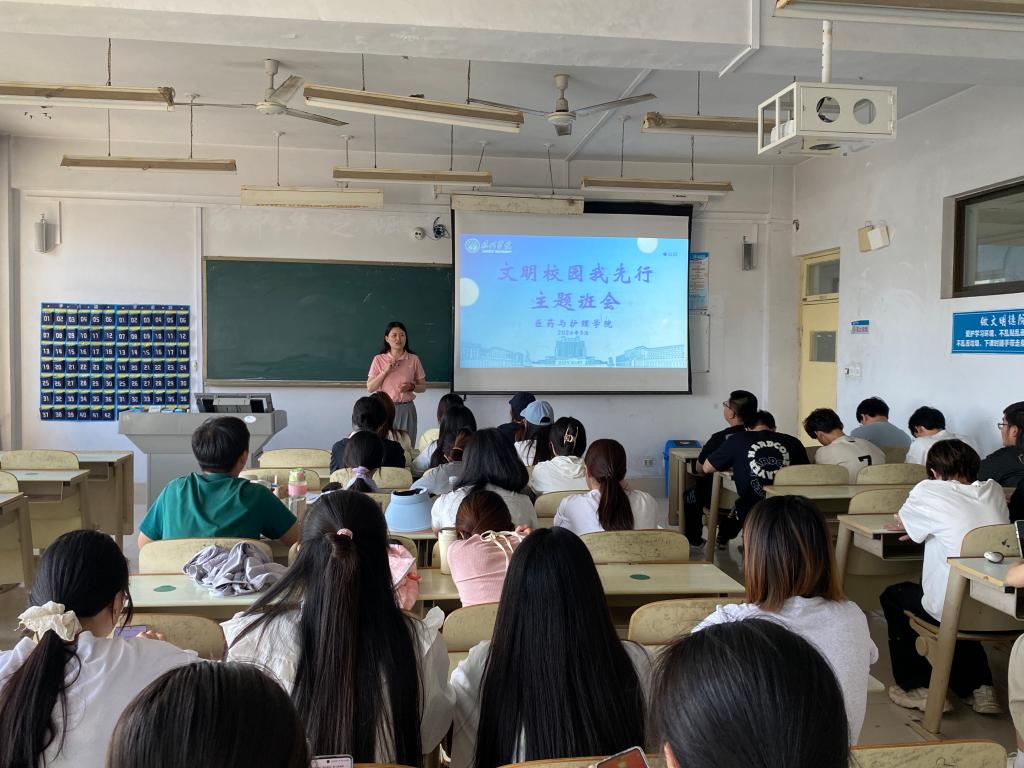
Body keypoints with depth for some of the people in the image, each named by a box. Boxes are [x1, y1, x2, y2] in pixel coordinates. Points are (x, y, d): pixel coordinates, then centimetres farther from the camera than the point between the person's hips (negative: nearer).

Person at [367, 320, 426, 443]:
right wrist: (385, 371, -11)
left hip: (406, 409, 1)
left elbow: (423, 386, 9)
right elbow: (370, 388, -2)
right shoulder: (379, 360, 1)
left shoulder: (414, 359, 2)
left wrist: (412, 387, -11)